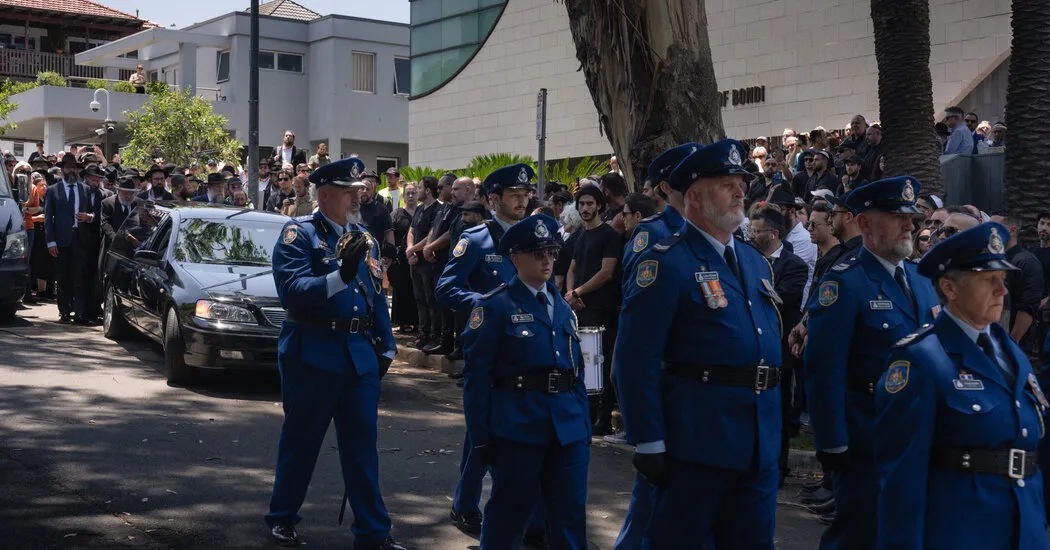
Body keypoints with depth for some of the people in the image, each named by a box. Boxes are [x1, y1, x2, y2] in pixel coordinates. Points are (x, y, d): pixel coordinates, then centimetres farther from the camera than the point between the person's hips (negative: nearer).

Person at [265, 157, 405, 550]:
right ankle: (282, 518, 27)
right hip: (312, 354, -5)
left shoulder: (364, 238, 12)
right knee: (301, 441, 9)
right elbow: (291, 291, -20)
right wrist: (340, 275, -30)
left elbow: (377, 297, 17)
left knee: (362, 446, 7)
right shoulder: (298, 233, -7)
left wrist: (386, 348, 12)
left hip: (361, 355, 5)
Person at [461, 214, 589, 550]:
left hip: (568, 429, 5)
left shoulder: (562, 307, 14)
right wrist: (481, 436, -9)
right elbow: (477, 376, -7)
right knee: (510, 513, 6)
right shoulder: (495, 306, -5)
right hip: (517, 428, -5)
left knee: (571, 516, 7)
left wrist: (585, 427, 12)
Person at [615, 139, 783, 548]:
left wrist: (771, 430, 18)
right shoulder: (667, 263, -11)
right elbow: (637, 359, -16)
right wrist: (649, 444, -18)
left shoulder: (756, 262, 14)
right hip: (696, 443, -7)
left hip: (760, 444, 8)